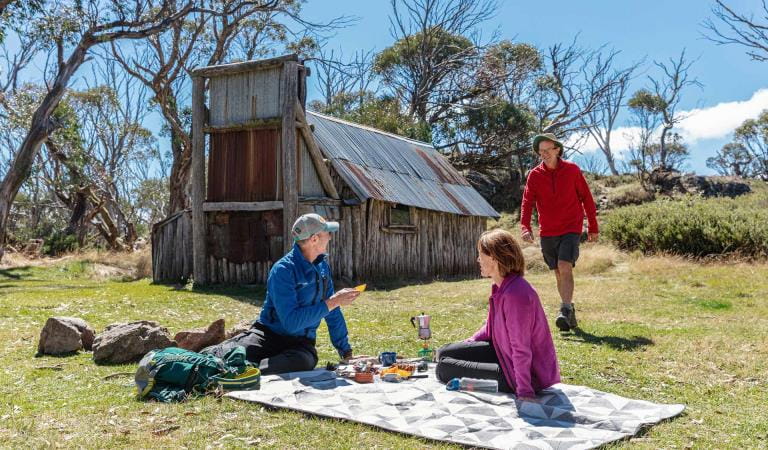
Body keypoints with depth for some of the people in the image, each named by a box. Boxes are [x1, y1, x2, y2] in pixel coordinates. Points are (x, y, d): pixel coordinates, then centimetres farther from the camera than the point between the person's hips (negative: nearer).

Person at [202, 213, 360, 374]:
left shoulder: (322, 266, 9)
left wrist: (346, 352, 18)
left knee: (304, 361, -36)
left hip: (300, 343, 4)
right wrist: (333, 302, -20)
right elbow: (291, 321, -24)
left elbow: (333, 314, 17)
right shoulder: (283, 270, -15)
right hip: (268, 335, -4)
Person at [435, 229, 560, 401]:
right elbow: (490, 328, 15)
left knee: (444, 368, -12)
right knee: (444, 353, 10)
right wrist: (464, 346, 16)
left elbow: (521, 348, -27)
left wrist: (525, 392, -24)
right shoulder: (501, 287, 2)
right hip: (505, 352, 10)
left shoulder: (515, 295, -30)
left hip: (529, 373, -9)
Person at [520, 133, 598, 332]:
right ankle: (570, 313, 22)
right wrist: (525, 228, -22)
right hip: (547, 233, 3)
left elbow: (586, 198, 5)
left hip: (571, 229, -3)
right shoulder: (534, 175, 1)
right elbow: (527, 203, -6)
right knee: (558, 273, 10)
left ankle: (565, 311, -20)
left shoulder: (572, 170, -2)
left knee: (565, 268, -19)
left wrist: (593, 227, 7)